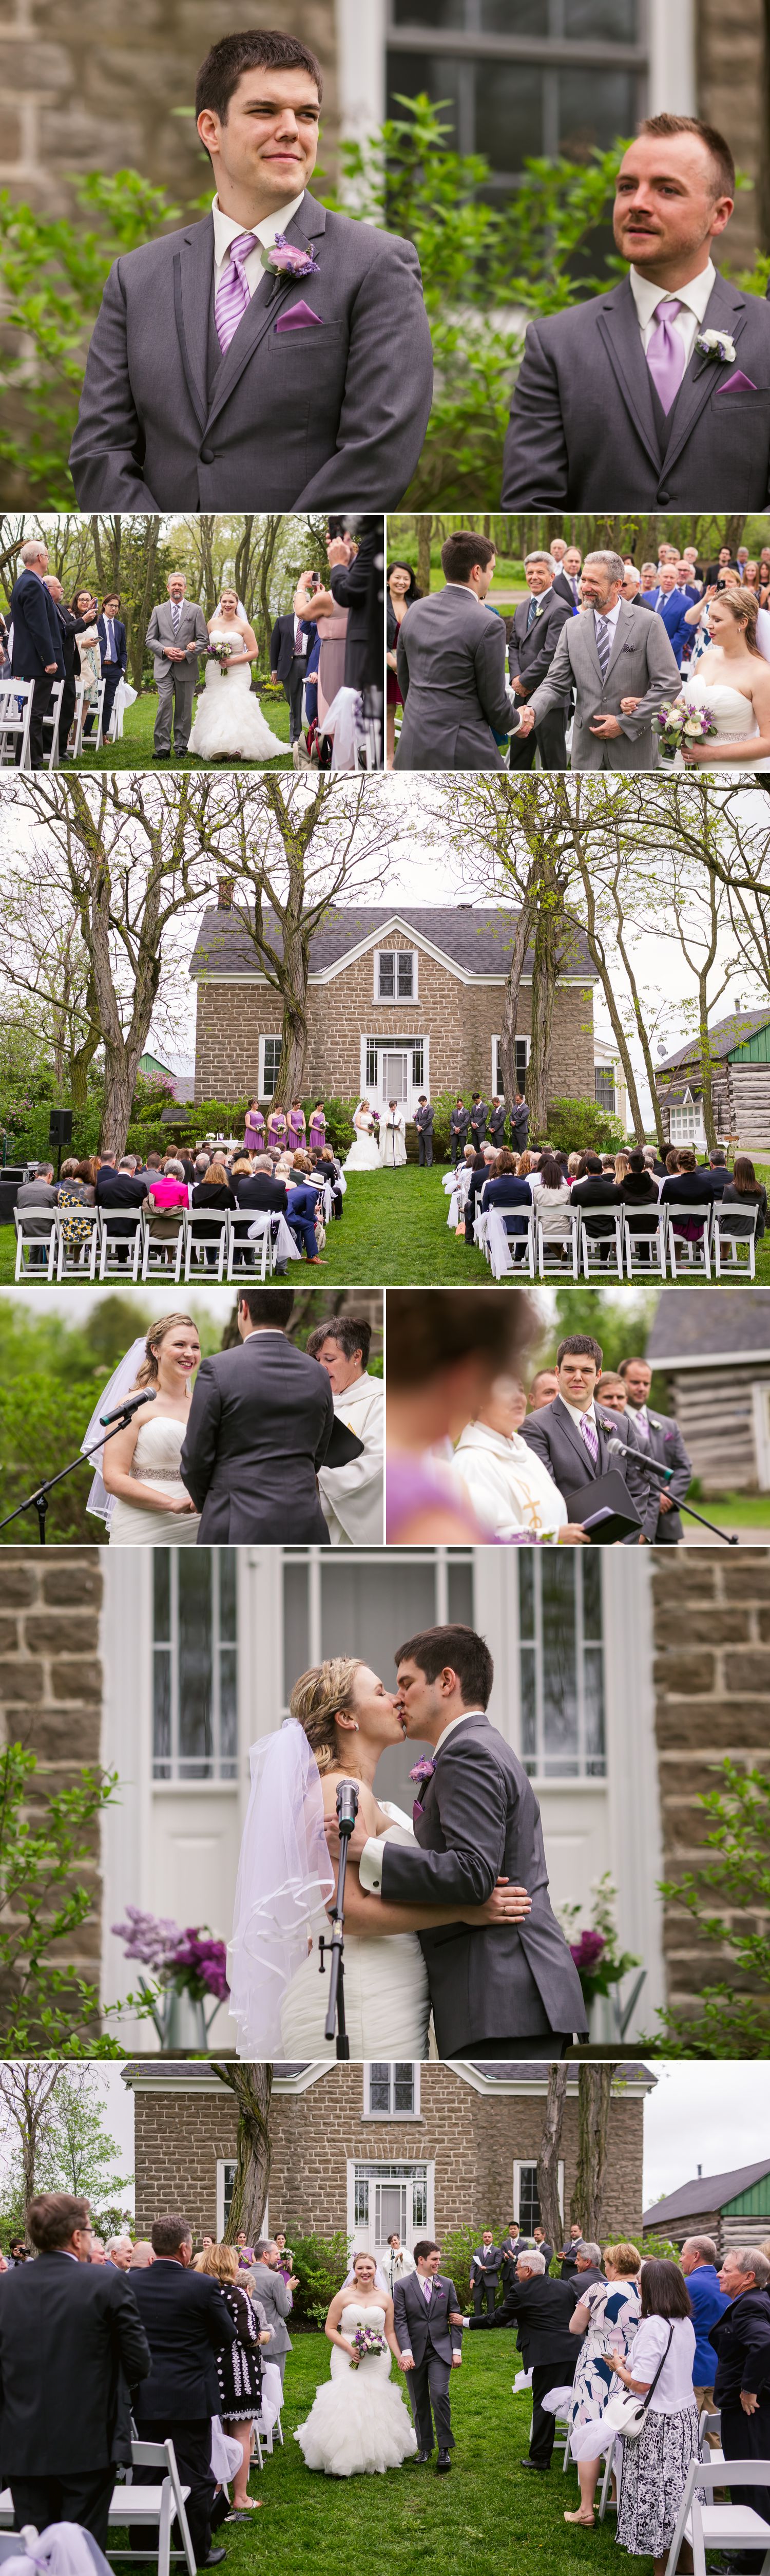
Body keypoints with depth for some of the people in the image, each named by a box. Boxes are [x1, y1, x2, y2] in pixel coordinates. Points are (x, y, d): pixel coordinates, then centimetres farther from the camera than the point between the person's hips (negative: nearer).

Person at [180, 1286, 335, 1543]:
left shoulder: (217, 1370, -8)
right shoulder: (318, 1377, 7)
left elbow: (196, 1461, -3)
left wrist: (208, 1509, 16)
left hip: (238, 1533, -4)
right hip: (304, 1531, 4)